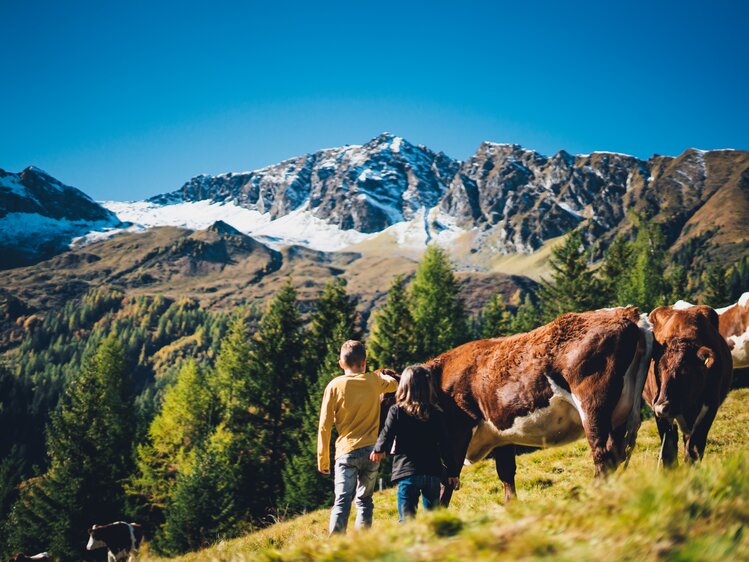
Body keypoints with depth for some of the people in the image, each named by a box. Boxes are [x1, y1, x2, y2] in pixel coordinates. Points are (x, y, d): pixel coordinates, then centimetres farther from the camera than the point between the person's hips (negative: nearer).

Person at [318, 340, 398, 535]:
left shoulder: (334, 386, -2)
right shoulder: (374, 381, 6)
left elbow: (325, 426, -3)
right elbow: (394, 384, 30)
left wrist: (323, 460, 3)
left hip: (346, 451, -2)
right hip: (371, 451, 3)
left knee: (342, 502, -6)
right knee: (364, 500, 14)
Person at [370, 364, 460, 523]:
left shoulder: (396, 411, -5)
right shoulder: (436, 413, 2)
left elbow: (386, 436, -3)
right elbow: (444, 445, 2)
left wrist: (378, 450, 19)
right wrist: (452, 473, 9)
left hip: (407, 472, -3)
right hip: (432, 473, 3)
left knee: (407, 519, 0)